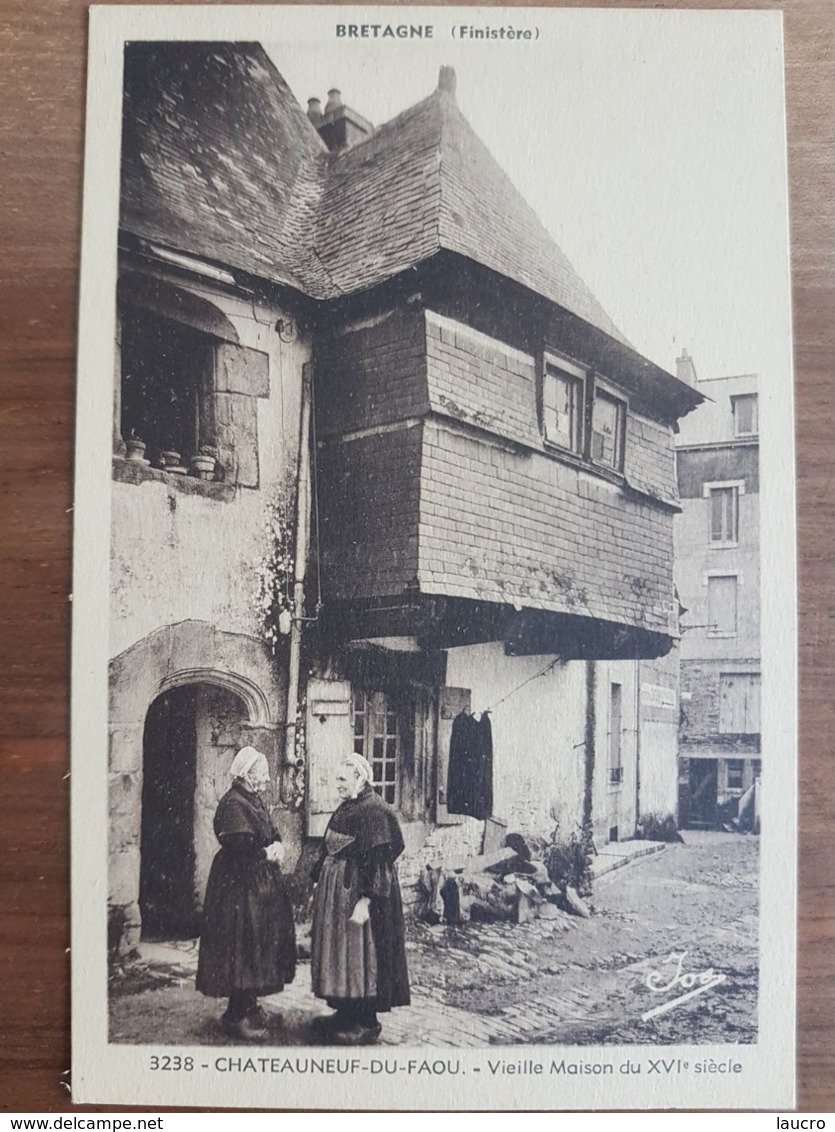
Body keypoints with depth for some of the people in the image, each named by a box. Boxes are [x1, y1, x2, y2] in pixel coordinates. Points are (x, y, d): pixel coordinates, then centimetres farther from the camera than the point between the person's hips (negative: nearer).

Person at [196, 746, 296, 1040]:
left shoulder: (255, 800, 11)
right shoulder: (233, 804, -19)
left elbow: (271, 834, 18)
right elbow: (239, 849, -26)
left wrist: (277, 845, -4)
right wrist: (268, 853, -12)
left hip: (261, 884, 10)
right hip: (240, 886, -10)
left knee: (260, 943, 14)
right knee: (243, 945, -5)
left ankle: (249, 1005, 27)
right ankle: (236, 1016, 5)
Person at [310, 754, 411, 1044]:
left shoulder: (373, 812, -17)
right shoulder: (344, 809, 9)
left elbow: (378, 860, -22)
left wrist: (365, 901, -25)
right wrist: (319, 884, 16)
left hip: (357, 894, -9)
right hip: (336, 892, 9)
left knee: (358, 953, -1)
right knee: (338, 950, 14)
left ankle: (366, 1023, 10)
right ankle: (345, 1013, 26)